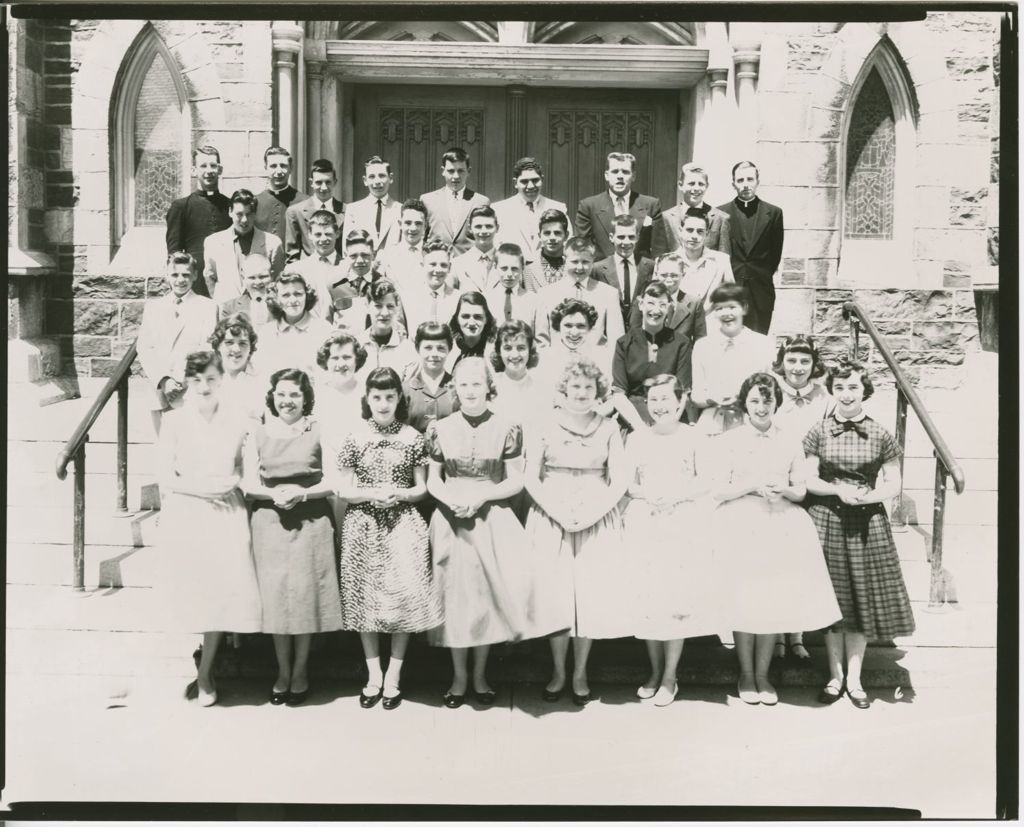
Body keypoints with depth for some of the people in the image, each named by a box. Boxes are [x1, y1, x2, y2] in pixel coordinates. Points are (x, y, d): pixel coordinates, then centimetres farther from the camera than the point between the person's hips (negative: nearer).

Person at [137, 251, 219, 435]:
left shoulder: (208, 307, 6)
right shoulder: (153, 306, 17)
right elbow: (144, 348, 9)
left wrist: (182, 382, -13)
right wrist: (163, 380, -7)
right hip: (160, 394, 3)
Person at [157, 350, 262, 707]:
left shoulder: (237, 423, 6)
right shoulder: (175, 421, 0)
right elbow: (165, 477, -2)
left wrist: (232, 482, -5)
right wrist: (200, 488, -13)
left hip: (226, 514, 2)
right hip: (185, 514, -1)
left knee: (225, 590, -6)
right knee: (190, 593, -2)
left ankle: (205, 672, 11)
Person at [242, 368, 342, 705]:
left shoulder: (319, 431, 2)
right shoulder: (258, 434, 7)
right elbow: (249, 484, 5)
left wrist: (302, 493, -15)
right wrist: (274, 494, -13)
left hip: (312, 521, -1)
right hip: (270, 522, 2)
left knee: (305, 593, 1)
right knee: (275, 595, 3)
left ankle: (300, 672, 16)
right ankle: (282, 672, 18)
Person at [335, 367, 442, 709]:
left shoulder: (413, 438, 1)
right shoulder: (355, 438, 1)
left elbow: (421, 489, 6)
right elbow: (343, 490, 2)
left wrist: (400, 494, -13)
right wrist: (372, 494, -14)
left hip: (403, 525, 0)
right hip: (364, 527, 1)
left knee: (404, 594, -4)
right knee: (366, 597, 6)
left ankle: (393, 675, 12)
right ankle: (374, 674, 21)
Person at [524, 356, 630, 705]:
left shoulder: (609, 429, 4)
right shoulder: (546, 427, 2)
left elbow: (619, 481, 0)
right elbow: (531, 479, -1)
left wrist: (591, 513, -12)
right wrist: (559, 513, -12)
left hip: (598, 519, 1)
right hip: (552, 518, 0)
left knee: (591, 594, 2)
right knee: (556, 594, 2)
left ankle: (580, 674, 16)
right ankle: (558, 673, 16)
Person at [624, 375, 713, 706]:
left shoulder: (692, 437, 2)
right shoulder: (637, 438, 7)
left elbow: (705, 482, 1)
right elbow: (627, 483, 7)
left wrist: (678, 494, -13)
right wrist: (647, 495, -11)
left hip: (684, 526, -1)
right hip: (645, 524, 2)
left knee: (680, 595, -2)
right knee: (647, 596, 2)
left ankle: (670, 676, 10)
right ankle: (655, 671, 19)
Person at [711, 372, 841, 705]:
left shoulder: (790, 442, 9)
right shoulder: (730, 440, 2)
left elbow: (801, 490, 12)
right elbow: (718, 490, -1)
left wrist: (783, 490, -9)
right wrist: (753, 486, -13)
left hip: (781, 528, 2)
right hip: (741, 529, -2)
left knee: (774, 601, 3)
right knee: (744, 601, 0)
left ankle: (762, 675, 18)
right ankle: (746, 675, 17)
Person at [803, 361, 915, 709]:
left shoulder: (881, 436, 1)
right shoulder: (819, 432, 1)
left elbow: (893, 485, 2)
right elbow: (808, 481, -1)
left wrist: (865, 496, -16)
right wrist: (838, 490, -17)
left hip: (867, 524, 0)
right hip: (826, 522, 0)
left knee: (862, 600, 4)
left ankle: (854, 678, 17)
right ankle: (835, 676, 19)